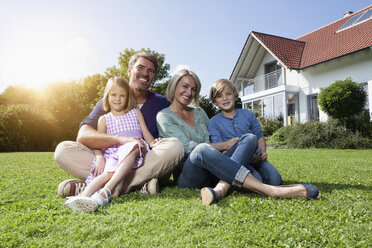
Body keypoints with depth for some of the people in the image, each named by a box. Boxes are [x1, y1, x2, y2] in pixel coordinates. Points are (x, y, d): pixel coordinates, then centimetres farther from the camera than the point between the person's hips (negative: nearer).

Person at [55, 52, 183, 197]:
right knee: (63, 149, -17)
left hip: (147, 165, 0)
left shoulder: (161, 103, 10)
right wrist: (121, 139, -27)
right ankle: (139, 184, -30)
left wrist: (158, 144, -18)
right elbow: (82, 135, -9)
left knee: (175, 146, -29)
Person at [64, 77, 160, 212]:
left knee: (133, 146, -38)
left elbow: (146, 133, 16)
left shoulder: (135, 113, 22)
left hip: (134, 154, 0)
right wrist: (99, 157, -14)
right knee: (109, 172, -35)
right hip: (113, 154, 1)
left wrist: (153, 143, -8)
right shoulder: (104, 119, 18)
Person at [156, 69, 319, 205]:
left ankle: (220, 188, -40)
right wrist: (225, 145, -8)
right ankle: (269, 190, -38)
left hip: (212, 172, 6)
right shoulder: (164, 116, 2)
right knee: (202, 149, -39)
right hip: (186, 177, -6)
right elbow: (188, 147, -10)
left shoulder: (199, 112, 21)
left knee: (249, 138, -13)